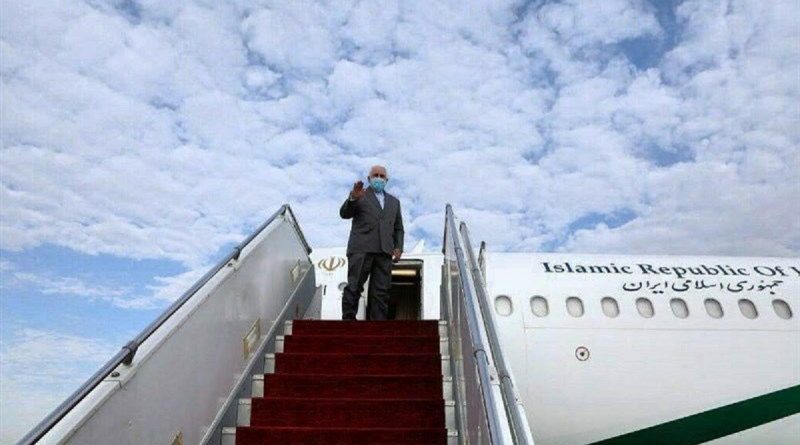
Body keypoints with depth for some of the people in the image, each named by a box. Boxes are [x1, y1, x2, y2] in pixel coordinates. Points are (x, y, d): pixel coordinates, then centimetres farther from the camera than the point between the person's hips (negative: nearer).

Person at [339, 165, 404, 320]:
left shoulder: (394, 201, 24)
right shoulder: (360, 196, 12)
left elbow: (398, 228, 23)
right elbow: (344, 214, -3)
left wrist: (398, 247, 6)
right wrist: (353, 198, -22)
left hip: (384, 252, 4)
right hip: (361, 249, -3)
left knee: (381, 291, 0)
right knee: (354, 287, -7)